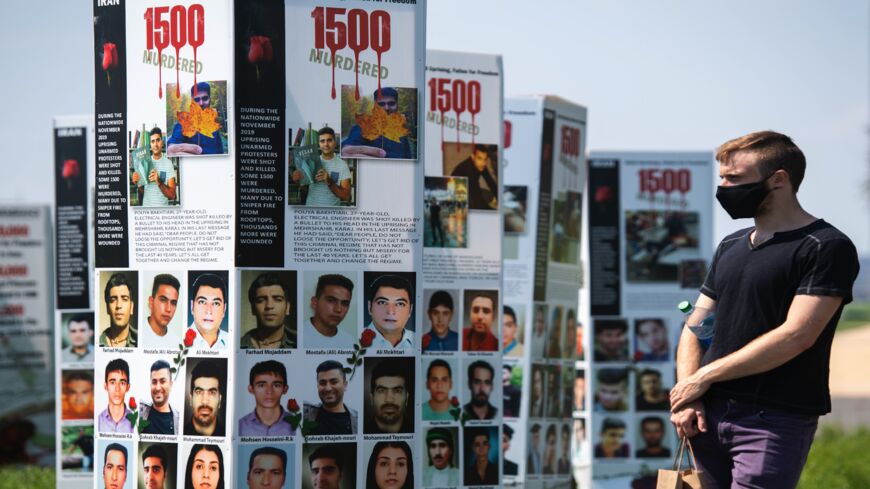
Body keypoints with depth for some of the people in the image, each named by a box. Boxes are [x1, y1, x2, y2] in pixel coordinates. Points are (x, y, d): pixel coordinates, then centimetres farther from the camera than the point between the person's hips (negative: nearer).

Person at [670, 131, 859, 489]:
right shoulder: (730, 248, 18)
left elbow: (796, 336, -15)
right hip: (710, 416, 7)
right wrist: (686, 397, -2)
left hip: (775, 420, -7)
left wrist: (705, 376, -10)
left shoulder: (827, 248, -6)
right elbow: (695, 328, 17)